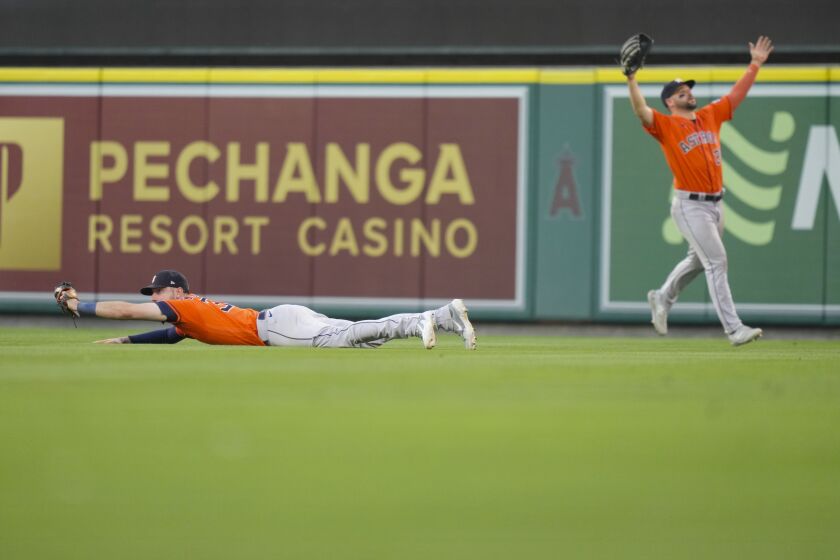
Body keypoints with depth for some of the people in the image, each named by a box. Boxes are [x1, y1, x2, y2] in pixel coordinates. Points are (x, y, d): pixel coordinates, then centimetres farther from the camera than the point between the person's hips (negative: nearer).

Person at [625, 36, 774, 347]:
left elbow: (736, 95, 17)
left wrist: (755, 65, 14)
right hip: (690, 206, -7)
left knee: (698, 260, 21)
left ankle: (662, 298, 44)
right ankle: (734, 329, -12)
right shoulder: (665, 125, -6)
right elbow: (641, 111, -22)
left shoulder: (710, 116, 11)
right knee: (716, 262, -11)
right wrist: (631, 80, -34)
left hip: (715, 203, 7)